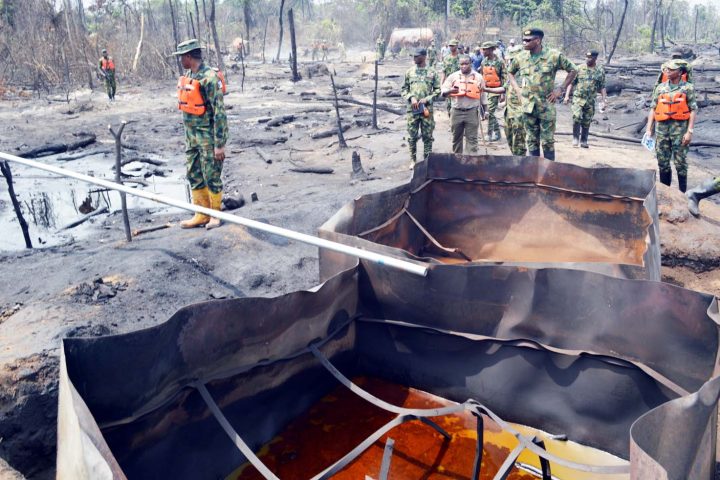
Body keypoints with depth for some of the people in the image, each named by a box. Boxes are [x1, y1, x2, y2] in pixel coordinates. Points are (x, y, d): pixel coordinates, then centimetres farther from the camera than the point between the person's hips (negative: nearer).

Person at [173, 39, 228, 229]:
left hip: (207, 136, -9)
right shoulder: (187, 76, 9)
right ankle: (201, 215, 21)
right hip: (191, 135, 9)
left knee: (211, 177, 1)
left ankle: (216, 215, 15)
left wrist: (220, 144, -21)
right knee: (194, 176, 11)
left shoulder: (209, 78, -17)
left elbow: (219, 112, -20)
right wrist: (188, 135, 20)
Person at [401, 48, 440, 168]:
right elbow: (404, 89, 8)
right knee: (412, 136, 4)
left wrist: (427, 99, -10)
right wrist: (411, 98, -9)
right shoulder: (409, 72, 7)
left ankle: (427, 159, 14)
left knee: (427, 136, 4)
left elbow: (437, 90, 3)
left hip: (427, 109, -1)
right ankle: (412, 160, 16)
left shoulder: (432, 72, 3)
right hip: (412, 109, 1)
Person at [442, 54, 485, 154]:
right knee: (456, 138, 11)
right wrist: (451, 90, -23)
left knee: (472, 139, -1)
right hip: (456, 112, 1)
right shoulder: (453, 76, 2)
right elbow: (443, 91, -1)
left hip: (472, 112, -1)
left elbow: (483, 94, 11)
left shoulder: (478, 77, 4)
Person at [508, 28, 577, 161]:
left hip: (546, 106, -3)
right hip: (528, 105, 3)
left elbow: (573, 71, 2)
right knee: (531, 141, 10)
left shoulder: (554, 56, -7)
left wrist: (561, 89, -4)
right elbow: (510, 72, 21)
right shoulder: (520, 57, 3)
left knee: (548, 141, 2)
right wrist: (517, 89, 9)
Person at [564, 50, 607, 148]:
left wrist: (604, 101, 2)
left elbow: (602, 87, 6)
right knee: (577, 117, -19)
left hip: (590, 101, 2)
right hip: (578, 98, -2)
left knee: (587, 122, 7)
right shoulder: (579, 68, 1)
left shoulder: (600, 71, 4)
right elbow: (571, 83, 4)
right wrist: (567, 95, -5)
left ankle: (583, 141, 20)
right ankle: (575, 138, -5)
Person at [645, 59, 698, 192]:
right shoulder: (660, 88, 8)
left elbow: (693, 110, -4)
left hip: (680, 128, -3)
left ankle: (682, 193, 12)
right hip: (662, 129, 3)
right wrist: (648, 129, 2)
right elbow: (653, 109, 8)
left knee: (680, 163, 1)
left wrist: (689, 131, -11)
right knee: (662, 163, 9)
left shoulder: (687, 88, -1)